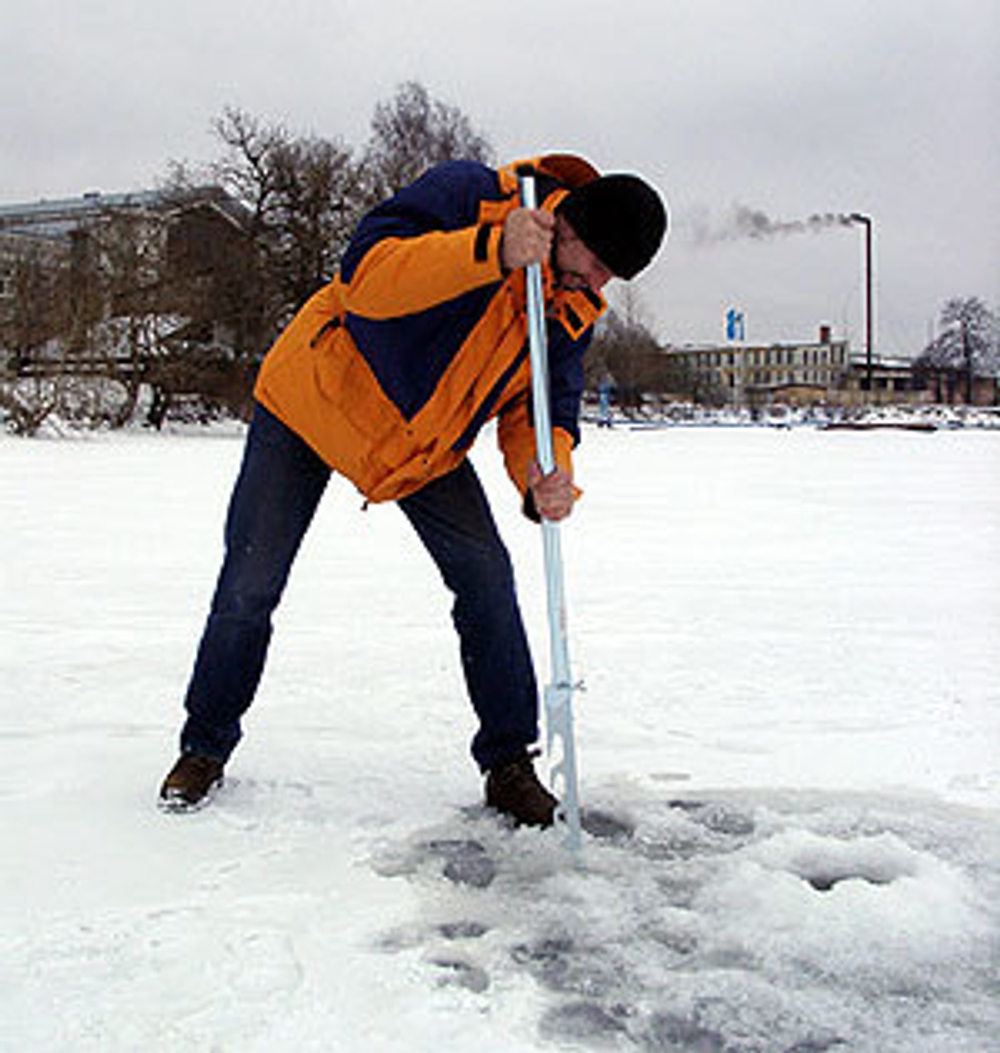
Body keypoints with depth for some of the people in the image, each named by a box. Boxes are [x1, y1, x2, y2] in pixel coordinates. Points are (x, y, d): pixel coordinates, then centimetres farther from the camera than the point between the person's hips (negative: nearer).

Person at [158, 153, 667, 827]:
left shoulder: (577, 310, -7)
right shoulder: (466, 192, -26)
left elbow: (540, 405, -7)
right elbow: (365, 276, -37)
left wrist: (546, 472, -30)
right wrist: (490, 250, -49)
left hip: (427, 443, 4)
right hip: (312, 399, -4)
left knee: (486, 575, -9)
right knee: (250, 587, 0)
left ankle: (510, 762, 6)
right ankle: (206, 746, 23)